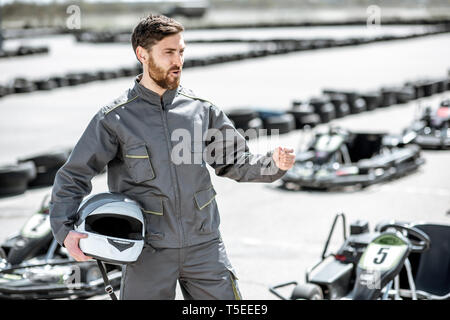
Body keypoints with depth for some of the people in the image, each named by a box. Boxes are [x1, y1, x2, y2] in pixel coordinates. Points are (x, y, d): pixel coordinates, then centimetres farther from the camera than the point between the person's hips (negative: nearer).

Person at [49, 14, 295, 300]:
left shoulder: (201, 109, 5)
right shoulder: (115, 119, -3)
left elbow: (235, 161, 12)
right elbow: (73, 177, -1)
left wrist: (273, 164, -8)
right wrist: (66, 229, -15)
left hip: (204, 245, 3)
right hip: (148, 251, -2)